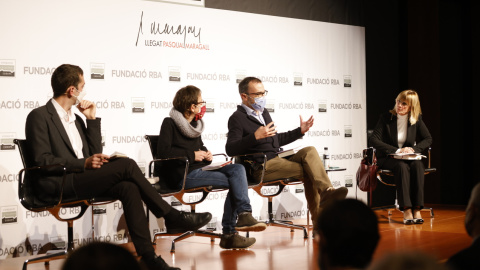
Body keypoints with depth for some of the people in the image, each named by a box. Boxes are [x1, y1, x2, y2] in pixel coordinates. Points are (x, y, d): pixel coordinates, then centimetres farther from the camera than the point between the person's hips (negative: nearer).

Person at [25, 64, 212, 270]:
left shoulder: (75, 119, 23)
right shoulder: (39, 116, -2)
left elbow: (94, 154, 18)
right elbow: (42, 160, -12)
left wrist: (92, 119, 11)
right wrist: (84, 163, -19)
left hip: (81, 181, 8)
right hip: (58, 186, -8)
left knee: (129, 188, -22)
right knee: (126, 164, -22)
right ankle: (171, 217, -12)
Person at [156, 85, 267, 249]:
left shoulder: (195, 124, 20)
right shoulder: (169, 123, -3)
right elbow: (163, 152, -15)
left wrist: (206, 154, 7)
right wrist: (192, 155, -13)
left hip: (199, 170, 8)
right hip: (184, 175, -8)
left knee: (237, 169, -15)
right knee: (234, 182, -19)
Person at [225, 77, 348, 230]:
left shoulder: (263, 113, 24)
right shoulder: (237, 118, -2)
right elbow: (230, 149, -16)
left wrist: (300, 131, 25)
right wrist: (255, 136, -26)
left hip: (277, 161, 8)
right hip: (262, 168, -8)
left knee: (309, 151, -18)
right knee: (309, 172, -21)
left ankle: (327, 192, -29)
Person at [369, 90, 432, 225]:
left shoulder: (416, 120, 2)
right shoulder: (386, 118, -6)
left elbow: (428, 139, 8)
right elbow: (373, 140, -13)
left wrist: (414, 149, -12)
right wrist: (397, 150, -20)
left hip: (409, 157, 3)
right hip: (387, 158, -2)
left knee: (417, 165, -32)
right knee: (402, 166, -36)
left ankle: (417, 209, -35)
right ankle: (406, 210, -41)